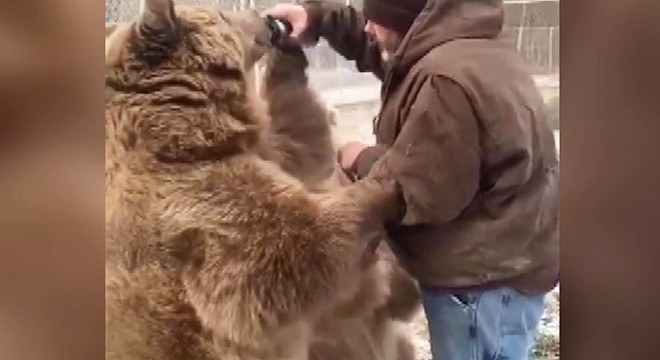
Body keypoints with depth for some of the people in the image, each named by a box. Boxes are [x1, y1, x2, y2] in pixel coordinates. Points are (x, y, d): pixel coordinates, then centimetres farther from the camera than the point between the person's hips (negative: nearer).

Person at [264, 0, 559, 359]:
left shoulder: (446, 79, -28)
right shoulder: (465, 49, 7)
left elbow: (415, 193, -28)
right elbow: (378, 46, 21)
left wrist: (364, 160, -10)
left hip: (484, 281, -11)